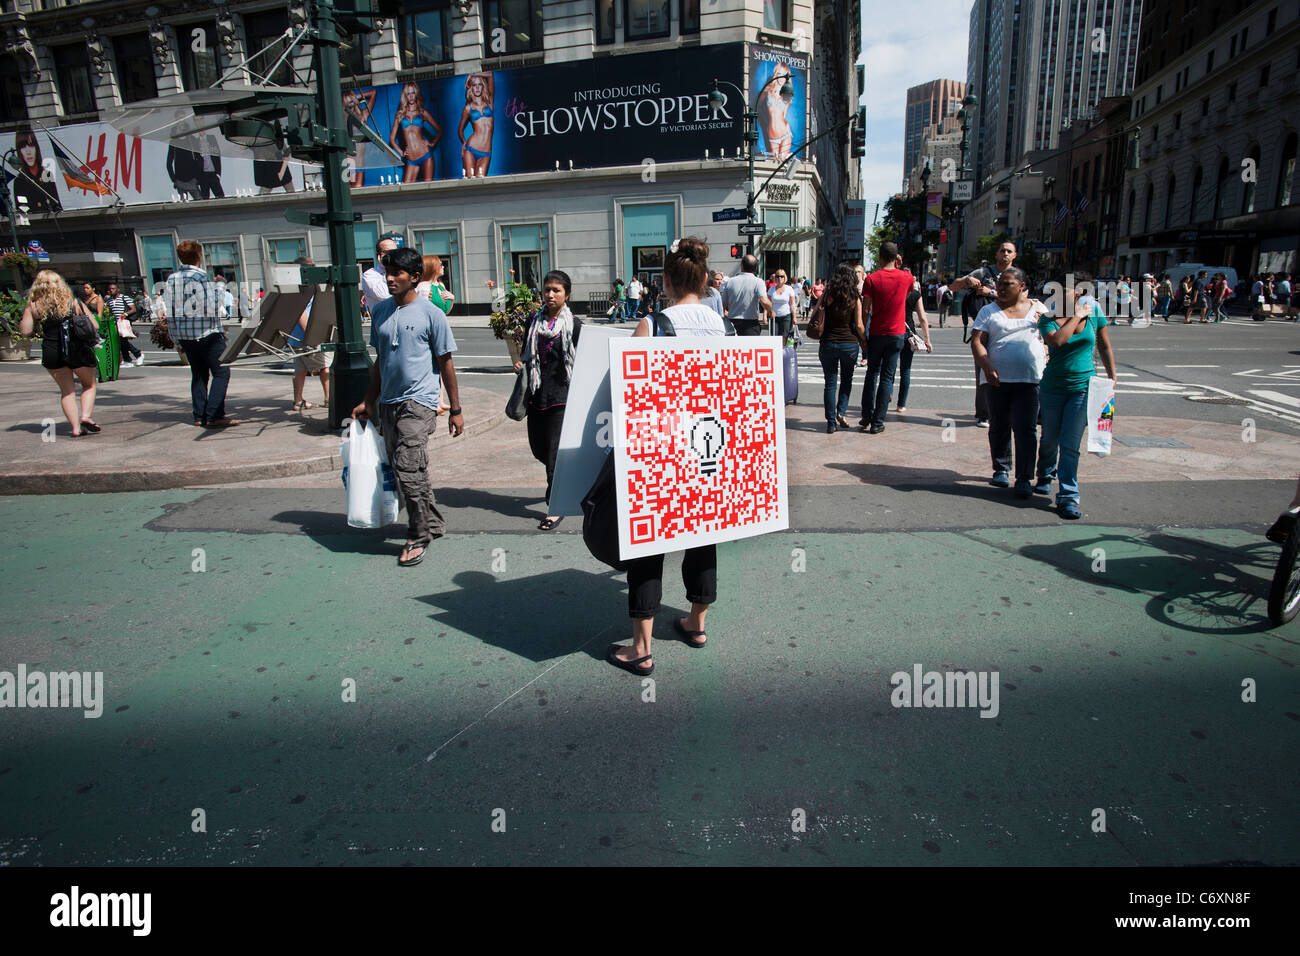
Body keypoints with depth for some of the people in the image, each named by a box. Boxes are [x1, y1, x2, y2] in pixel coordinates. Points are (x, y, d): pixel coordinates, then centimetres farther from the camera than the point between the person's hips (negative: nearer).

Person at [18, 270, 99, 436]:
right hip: (79, 351, -1)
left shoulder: (34, 307, -2)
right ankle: (86, 415, -4)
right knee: (89, 385, 19)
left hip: (51, 353, 1)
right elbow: (94, 325, -2)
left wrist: (24, 316, 16)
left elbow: (24, 331, -2)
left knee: (67, 391, 15)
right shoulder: (74, 303, -2)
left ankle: (75, 427, 7)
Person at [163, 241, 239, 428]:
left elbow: (169, 311, 11)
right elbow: (211, 309, -17)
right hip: (206, 333, -7)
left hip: (183, 335, 7)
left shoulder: (171, 279, 9)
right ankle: (214, 416, -10)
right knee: (221, 373, -3)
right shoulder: (200, 277, -13)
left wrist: (177, 339, 17)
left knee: (198, 374, 14)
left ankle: (200, 416, 15)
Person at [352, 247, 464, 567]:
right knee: (404, 470, 12)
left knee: (408, 469, -14)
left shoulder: (431, 314, -5)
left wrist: (456, 411, -1)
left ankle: (418, 537, 1)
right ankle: (433, 523, 30)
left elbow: (446, 364, -2)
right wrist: (369, 402, 19)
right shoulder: (380, 312, 11)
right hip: (388, 403, 7)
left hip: (418, 403, -6)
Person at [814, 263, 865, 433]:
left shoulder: (827, 293, -3)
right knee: (846, 380, 19)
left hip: (828, 343, 0)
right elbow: (859, 325, -3)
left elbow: (815, 313, -4)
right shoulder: (855, 298, -3)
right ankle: (841, 412, 3)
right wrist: (865, 342, 10)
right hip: (849, 343, 0)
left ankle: (831, 422, 5)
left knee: (830, 383, 7)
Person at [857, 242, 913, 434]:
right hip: (897, 333, 1)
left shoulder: (871, 279, -7)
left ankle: (866, 417, 14)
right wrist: (898, 267, 21)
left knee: (872, 374, 15)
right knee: (887, 377, 2)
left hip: (876, 333, 0)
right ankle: (877, 423, 1)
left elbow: (866, 310, -9)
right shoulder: (906, 277, -1)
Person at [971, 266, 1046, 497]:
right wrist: (987, 367, -17)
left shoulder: (1038, 309, 13)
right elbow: (976, 341, -3)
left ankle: (1024, 478, -2)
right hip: (998, 379, 0)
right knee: (999, 427, 9)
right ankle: (1001, 469, 26)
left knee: (1026, 429, -5)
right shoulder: (989, 311, 7)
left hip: (1030, 380, 0)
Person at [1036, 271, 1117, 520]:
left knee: (1070, 445, -5)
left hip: (1083, 388, 0)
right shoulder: (1049, 318, -5)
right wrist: (1077, 316, -17)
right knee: (1049, 439, 14)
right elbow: (1056, 340, -26)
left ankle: (1068, 497, -2)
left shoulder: (1094, 312, 2)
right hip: (1052, 387, 0)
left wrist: (1112, 378, 11)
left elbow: (1104, 347, 11)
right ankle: (1045, 476, 42)